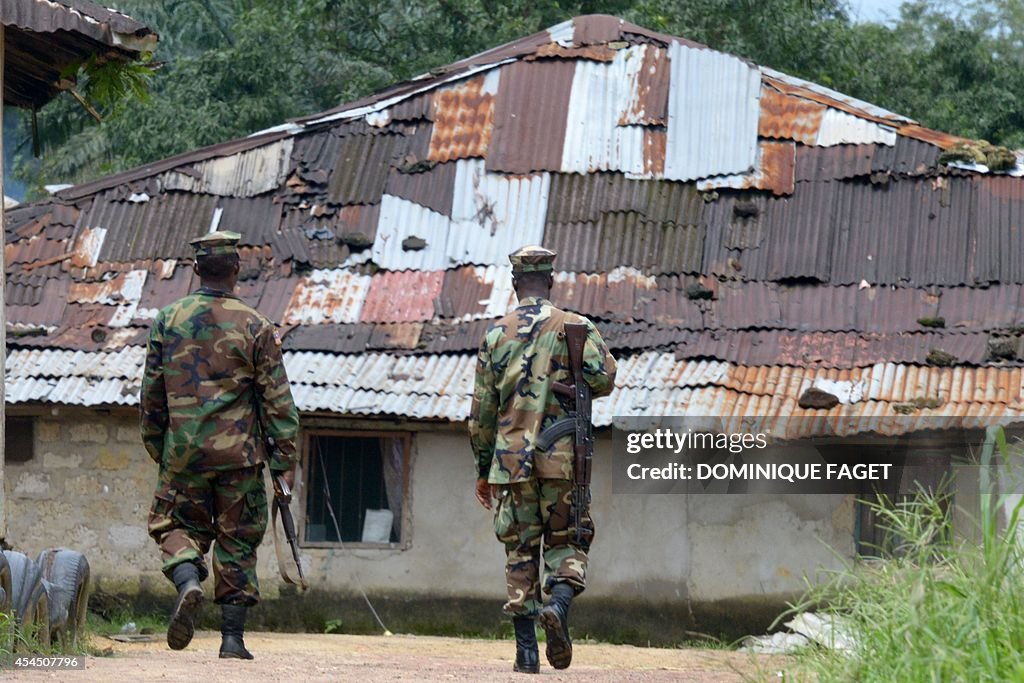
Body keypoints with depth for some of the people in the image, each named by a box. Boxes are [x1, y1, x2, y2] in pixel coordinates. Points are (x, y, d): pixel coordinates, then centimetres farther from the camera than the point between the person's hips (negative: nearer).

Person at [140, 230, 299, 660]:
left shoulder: (168, 321, 1)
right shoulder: (254, 327, -4)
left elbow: (151, 393, 7)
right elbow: (277, 399, -5)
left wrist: (157, 448, 19)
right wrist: (285, 460, 1)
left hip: (183, 452, 1)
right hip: (239, 454, -1)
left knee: (180, 526, 15)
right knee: (237, 541, 7)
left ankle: (188, 581, -16)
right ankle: (232, 638, 6)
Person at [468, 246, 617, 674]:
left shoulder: (495, 335, 5)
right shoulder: (576, 328, 0)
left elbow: (481, 410, 6)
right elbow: (603, 379, -10)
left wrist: (483, 470, 14)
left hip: (511, 459, 1)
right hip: (563, 459, -1)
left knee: (520, 552, 7)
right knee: (565, 542, 10)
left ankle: (526, 651, 3)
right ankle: (559, 606, -20)